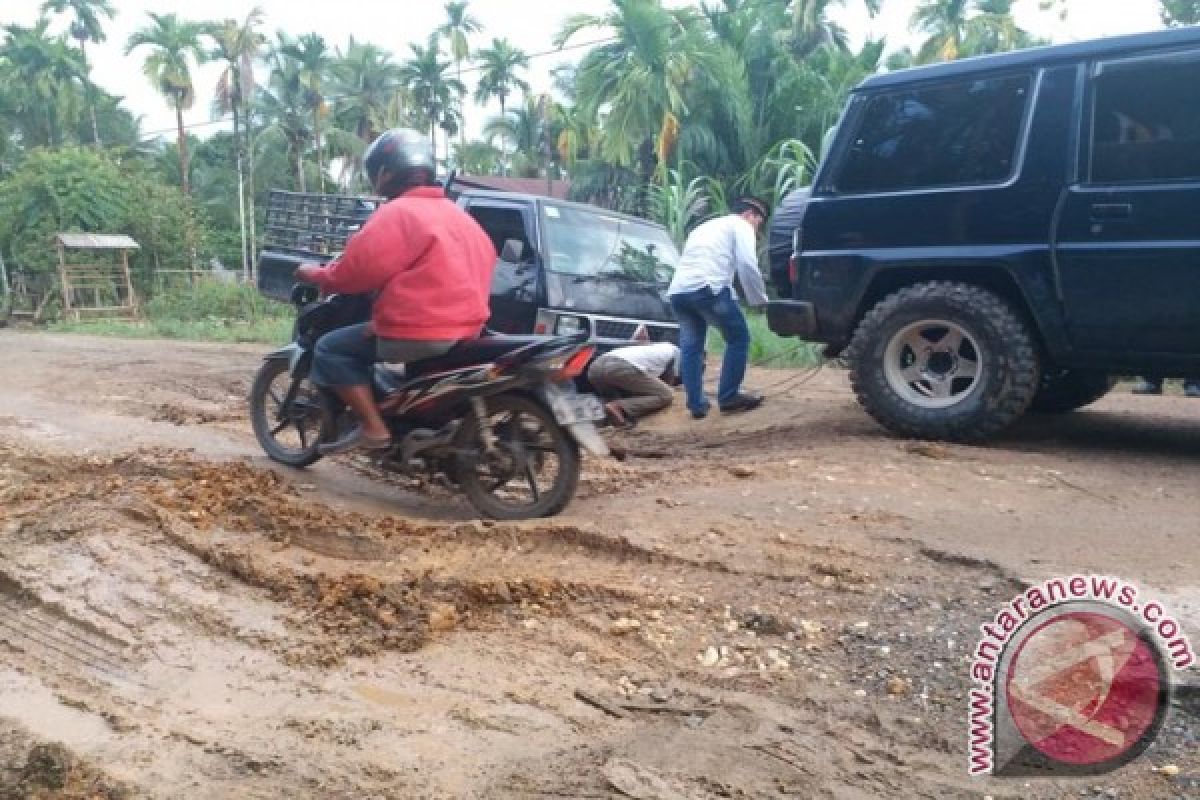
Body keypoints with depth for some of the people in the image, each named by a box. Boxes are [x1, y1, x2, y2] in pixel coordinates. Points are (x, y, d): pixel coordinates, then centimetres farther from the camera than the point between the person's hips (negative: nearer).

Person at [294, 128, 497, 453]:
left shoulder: (397, 213, -10)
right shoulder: (454, 212, 17)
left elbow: (361, 268, -14)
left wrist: (317, 275, 4)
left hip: (421, 331, -9)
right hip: (466, 326, 9)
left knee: (331, 349, 1)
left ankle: (373, 428, -6)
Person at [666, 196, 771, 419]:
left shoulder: (704, 227, 37)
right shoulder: (740, 225, 12)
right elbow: (747, 265, -2)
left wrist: (732, 299, 34)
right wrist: (760, 300, 9)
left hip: (678, 291, 7)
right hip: (706, 288, -7)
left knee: (690, 347, 14)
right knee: (738, 338, 7)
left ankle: (697, 405, 12)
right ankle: (729, 398, 8)